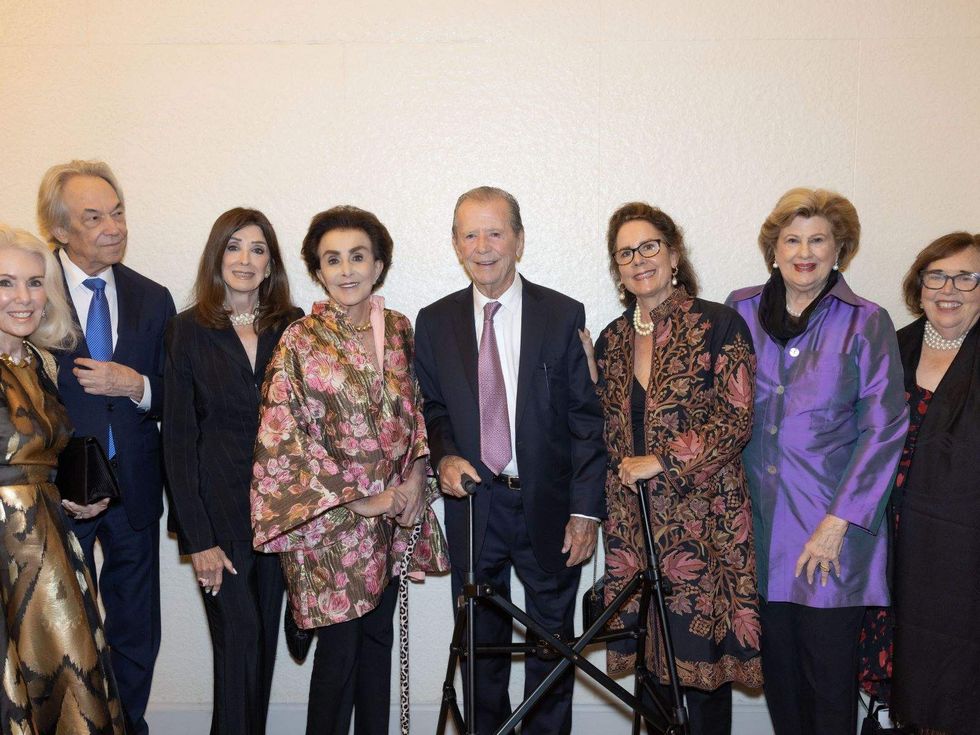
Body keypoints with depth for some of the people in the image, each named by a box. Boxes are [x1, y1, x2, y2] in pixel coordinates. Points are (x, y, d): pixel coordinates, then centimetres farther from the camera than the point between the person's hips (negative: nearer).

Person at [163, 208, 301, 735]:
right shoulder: (189, 331, -1)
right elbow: (178, 439, -4)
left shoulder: (292, 327, 4)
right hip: (219, 509, -2)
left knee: (265, 638, 11)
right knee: (239, 642, -4)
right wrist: (199, 538, -9)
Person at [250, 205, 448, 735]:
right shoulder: (300, 342, -10)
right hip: (332, 520, -4)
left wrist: (416, 476, -4)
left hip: (394, 511, 5)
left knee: (377, 639, 15)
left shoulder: (398, 330, 4)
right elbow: (283, 441, -13)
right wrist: (361, 500, -13)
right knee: (339, 646, 3)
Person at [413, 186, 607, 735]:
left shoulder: (563, 315, -5)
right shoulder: (436, 322, 3)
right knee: (482, 647, 16)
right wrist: (445, 456, -12)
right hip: (473, 508, 2)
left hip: (550, 508, -1)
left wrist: (586, 510, -10)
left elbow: (587, 418, -5)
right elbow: (431, 409, 10)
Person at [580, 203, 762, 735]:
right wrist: (588, 369, 1)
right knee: (649, 660, 10)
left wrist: (660, 461, -14)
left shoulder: (719, 325, -4)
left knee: (701, 659, 2)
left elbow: (735, 420, -10)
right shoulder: (613, 338, 12)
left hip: (701, 521, -4)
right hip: (633, 522, 5)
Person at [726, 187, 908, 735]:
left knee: (831, 668, 4)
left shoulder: (867, 323, -2)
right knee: (778, 666, 11)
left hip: (833, 525, -2)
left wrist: (837, 522, -12)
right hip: (758, 520, 3)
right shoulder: (742, 311, 6)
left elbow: (883, 428, -6)